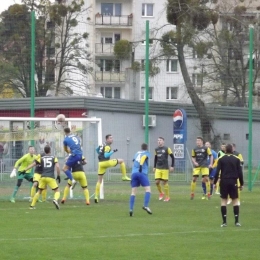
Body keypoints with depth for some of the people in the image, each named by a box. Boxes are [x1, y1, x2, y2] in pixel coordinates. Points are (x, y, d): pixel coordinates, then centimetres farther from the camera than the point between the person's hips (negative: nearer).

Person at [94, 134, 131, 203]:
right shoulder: (107, 146, -11)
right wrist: (113, 151, -18)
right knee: (121, 161, 12)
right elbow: (106, 155, -22)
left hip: (100, 163, 7)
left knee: (99, 180, 9)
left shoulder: (103, 144, 14)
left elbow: (97, 149, 32)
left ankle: (96, 196, 4)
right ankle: (124, 176, 9)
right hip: (106, 162, -7)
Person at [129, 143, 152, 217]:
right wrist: (141, 165, -25)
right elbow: (143, 157, -9)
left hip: (134, 173, 4)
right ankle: (146, 206, -21)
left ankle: (131, 209, -8)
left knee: (133, 192, 5)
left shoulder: (137, 153, 25)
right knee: (148, 189, -1)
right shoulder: (147, 153, 11)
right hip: (142, 173, -4)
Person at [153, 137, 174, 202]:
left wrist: (172, 166, -7)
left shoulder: (167, 149, -5)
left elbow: (172, 157, -2)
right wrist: (154, 167, 15)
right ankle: (161, 193, 21)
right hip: (158, 168, 4)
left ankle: (167, 197, 8)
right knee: (157, 182, -4)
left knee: (165, 182, -3)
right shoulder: (156, 149, 8)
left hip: (165, 168, -4)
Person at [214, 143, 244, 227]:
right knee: (235, 200, 6)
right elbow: (240, 172, 0)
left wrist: (215, 182, 0)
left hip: (224, 182, 0)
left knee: (223, 200, 4)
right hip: (233, 182, 0)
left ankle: (224, 222, -2)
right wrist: (241, 184, 8)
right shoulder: (236, 159, 1)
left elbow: (217, 172, -5)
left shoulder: (221, 159, -1)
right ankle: (237, 221, 0)